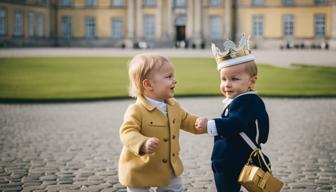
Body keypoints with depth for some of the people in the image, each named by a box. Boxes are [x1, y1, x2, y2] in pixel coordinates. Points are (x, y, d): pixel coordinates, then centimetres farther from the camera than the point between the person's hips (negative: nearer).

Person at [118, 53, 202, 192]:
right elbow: (127, 133, -35)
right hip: (140, 171, -7)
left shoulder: (174, 106, 1)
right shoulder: (136, 110, -25)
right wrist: (143, 144, -53)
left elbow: (187, 121, 16)